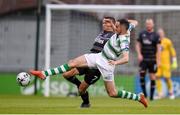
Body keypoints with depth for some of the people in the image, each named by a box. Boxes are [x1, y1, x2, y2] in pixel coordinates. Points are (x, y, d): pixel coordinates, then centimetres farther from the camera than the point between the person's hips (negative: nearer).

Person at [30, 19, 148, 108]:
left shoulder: (124, 41, -27)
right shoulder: (125, 30, -4)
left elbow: (126, 58, -38)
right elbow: (135, 22, 16)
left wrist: (116, 62, -52)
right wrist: (123, 21, 16)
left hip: (106, 64, -8)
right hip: (99, 56, 9)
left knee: (112, 93, -3)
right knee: (72, 63, -2)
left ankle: (139, 97, 16)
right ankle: (44, 74, -4)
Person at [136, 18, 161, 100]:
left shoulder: (156, 35, -2)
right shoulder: (142, 34, 7)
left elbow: (158, 48, -4)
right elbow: (138, 44, 11)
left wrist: (158, 60, -10)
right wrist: (139, 54, -6)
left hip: (152, 60, -2)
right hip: (143, 59, 2)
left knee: (152, 77, 0)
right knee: (141, 75, -10)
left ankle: (151, 96, 7)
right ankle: (144, 93, 3)